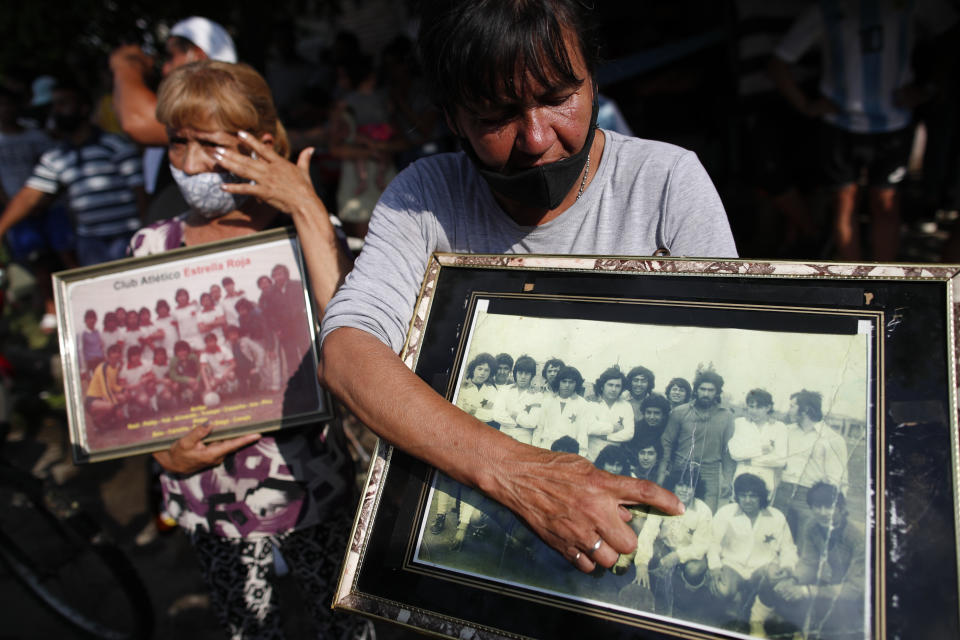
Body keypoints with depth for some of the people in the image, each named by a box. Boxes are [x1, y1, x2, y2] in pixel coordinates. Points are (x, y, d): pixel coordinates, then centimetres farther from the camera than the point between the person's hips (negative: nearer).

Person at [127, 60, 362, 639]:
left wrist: (307, 209, -28)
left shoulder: (309, 231, -11)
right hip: (208, 492, 2)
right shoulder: (153, 250, -4)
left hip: (308, 479, -2)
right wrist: (165, 454, -12)